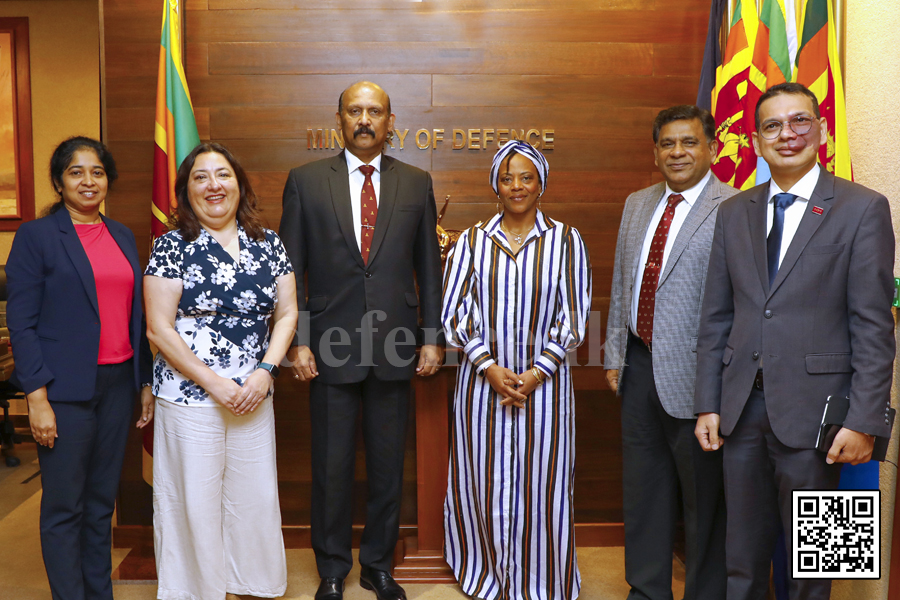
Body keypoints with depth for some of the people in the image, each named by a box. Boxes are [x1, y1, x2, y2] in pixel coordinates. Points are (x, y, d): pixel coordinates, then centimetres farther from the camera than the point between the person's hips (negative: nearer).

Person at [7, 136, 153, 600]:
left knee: (102, 501, 14)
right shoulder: (36, 235, -3)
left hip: (117, 383, 5)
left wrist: (145, 381, 12)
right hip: (66, 388, -5)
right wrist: (37, 397, -14)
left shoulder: (122, 236, 12)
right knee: (64, 507, 4)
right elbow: (21, 322, -7)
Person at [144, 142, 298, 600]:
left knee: (256, 494, 11)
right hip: (189, 394, -3)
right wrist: (213, 382, -12)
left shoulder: (268, 244, 6)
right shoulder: (172, 247, -4)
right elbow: (159, 329, -8)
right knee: (193, 500, 6)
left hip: (254, 395, 3)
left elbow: (287, 313, 6)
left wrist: (265, 371, -8)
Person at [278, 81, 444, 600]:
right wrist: (296, 340, -4)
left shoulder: (416, 183, 7)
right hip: (331, 347, -1)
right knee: (332, 468, 8)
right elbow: (291, 269, 2)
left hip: (395, 347, 1)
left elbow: (428, 265, 8)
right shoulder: (306, 181, 3)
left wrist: (433, 338, 3)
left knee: (388, 466, 11)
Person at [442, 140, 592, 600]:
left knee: (541, 487, 5)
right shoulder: (472, 242, 4)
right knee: (483, 484, 8)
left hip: (544, 384, -1)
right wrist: (489, 367, -10)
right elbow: (454, 314, 1)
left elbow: (574, 317, -2)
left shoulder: (565, 241, 2)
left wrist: (535, 374, -11)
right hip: (482, 384, 1)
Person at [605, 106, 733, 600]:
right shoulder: (637, 205, 11)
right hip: (639, 366, 7)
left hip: (694, 373, -7)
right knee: (642, 487, 18)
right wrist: (615, 355, 13)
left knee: (704, 495, 9)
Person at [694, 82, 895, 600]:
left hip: (811, 409, -3)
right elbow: (716, 316, 8)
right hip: (742, 406, 4)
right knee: (743, 558, 15)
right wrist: (708, 404, 5)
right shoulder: (733, 213, 9)